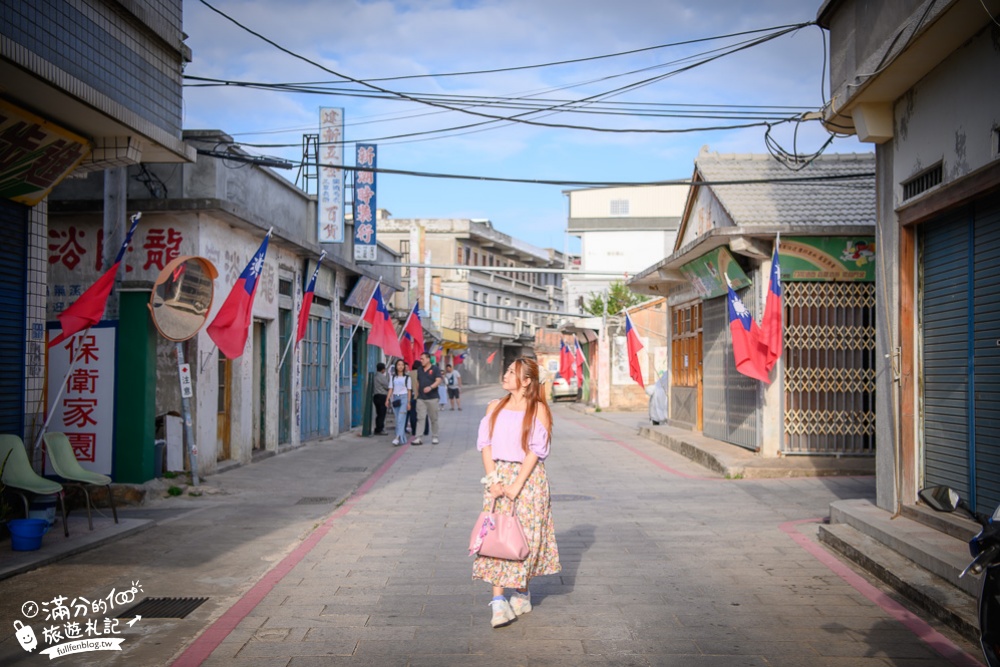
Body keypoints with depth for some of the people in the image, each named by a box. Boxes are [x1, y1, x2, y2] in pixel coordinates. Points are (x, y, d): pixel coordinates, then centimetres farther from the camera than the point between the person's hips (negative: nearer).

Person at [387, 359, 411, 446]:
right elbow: (391, 389, 11)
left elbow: (409, 390, 3)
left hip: (404, 397, -4)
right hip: (395, 398, 4)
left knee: (401, 419, -14)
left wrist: (408, 402, -2)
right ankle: (403, 439, 11)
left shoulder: (407, 377, 3)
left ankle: (398, 437, -24)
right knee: (398, 419, 4)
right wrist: (387, 399, 0)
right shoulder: (393, 377, 11)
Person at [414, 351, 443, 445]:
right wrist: (417, 393, 15)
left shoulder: (435, 369, -3)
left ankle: (434, 437, 16)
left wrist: (430, 387, -29)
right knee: (420, 418, -4)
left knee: (433, 418, 5)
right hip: (421, 398, 4)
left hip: (432, 398, -3)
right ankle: (418, 438, -8)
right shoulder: (419, 370, 13)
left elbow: (438, 381, -13)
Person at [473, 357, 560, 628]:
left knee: (525, 537, 3)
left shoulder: (538, 409, -3)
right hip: (498, 476, 3)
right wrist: (492, 480, -7)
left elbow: (535, 450, -9)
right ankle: (498, 601, -5)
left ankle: (522, 593, 23)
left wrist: (516, 485, -14)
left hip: (528, 478, -3)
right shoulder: (495, 407, 10)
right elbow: (486, 445, 5)